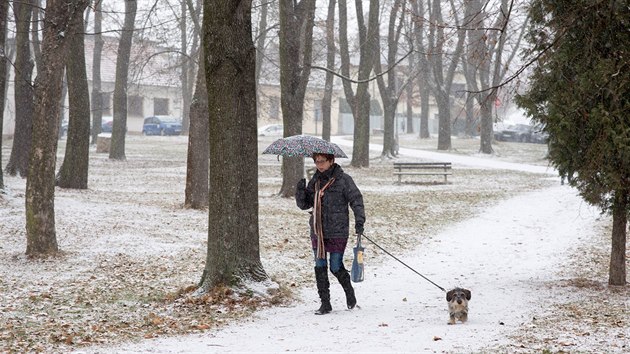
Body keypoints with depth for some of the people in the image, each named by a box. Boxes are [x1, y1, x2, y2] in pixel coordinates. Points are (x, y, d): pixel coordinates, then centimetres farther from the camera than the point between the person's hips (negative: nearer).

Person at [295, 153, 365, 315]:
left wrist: (359, 219, -20)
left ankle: (349, 292, 25)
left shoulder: (343, 180, -5)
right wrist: (300, 191, -7)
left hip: (337, 232, -5)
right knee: (320, 267, 4)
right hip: (317, 232, 5)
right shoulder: (315, 181, 10)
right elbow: (304, 204, 13)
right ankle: (325, 303, 12)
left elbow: (356, 199, -8)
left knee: (336, 267, -2)